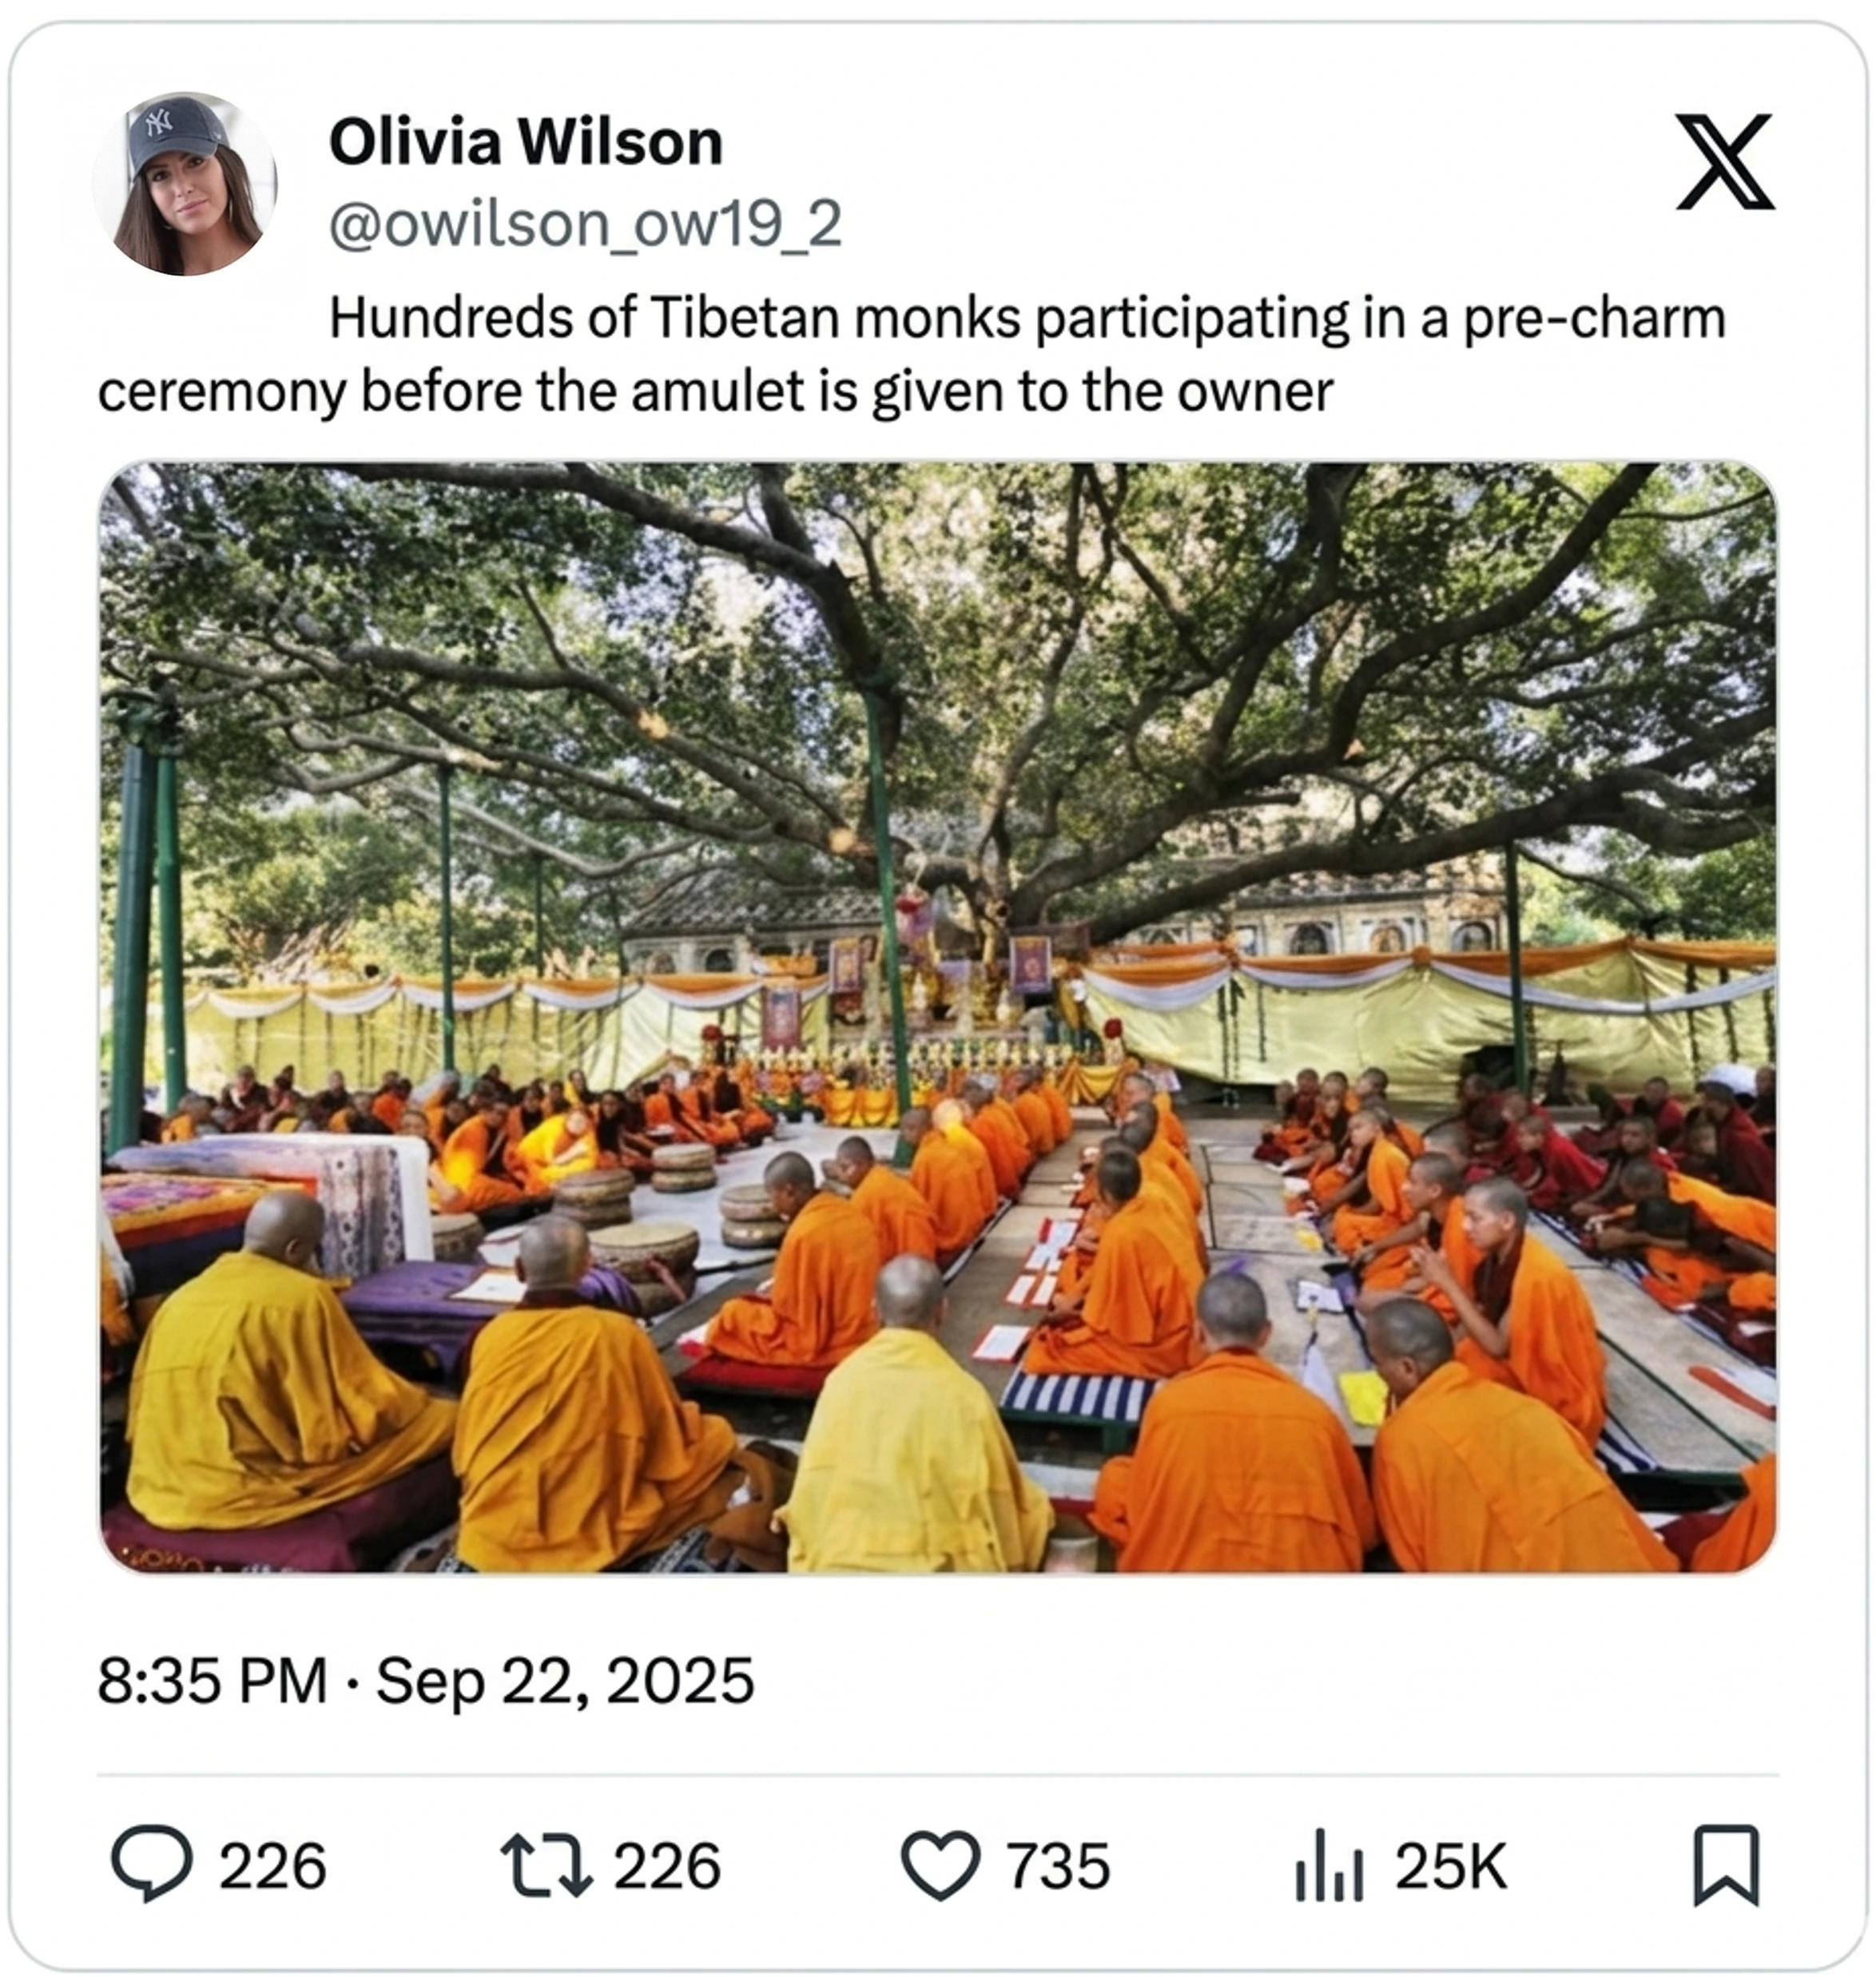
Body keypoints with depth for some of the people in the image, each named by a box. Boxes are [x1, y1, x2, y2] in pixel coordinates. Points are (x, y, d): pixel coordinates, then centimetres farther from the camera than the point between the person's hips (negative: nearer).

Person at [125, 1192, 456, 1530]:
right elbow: (370, 1407, -9)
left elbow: (144, 1417, 17)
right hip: (248, 1491, -8)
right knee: (443, 1420, 2)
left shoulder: (181, 1298, 7)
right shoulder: (302, 1297, -13)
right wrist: (415, 1402, 11)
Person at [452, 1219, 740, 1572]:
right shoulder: (617, 1334, -17)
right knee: (717, 1438, 10)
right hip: (591, 1531, -5)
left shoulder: (490, 1336, -7)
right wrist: (689, 1420, 15)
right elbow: (671, 1445, -7)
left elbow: (465, 1451, 8)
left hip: (494, 1532, 5)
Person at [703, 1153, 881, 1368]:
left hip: (824, 1342, -8)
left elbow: (787, 1307, -17)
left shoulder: (804, 1233, -25)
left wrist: (770, 1297, 4)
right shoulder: (851, 1212, 0)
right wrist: (778, 1289, 16)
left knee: (734, 1313, 7)